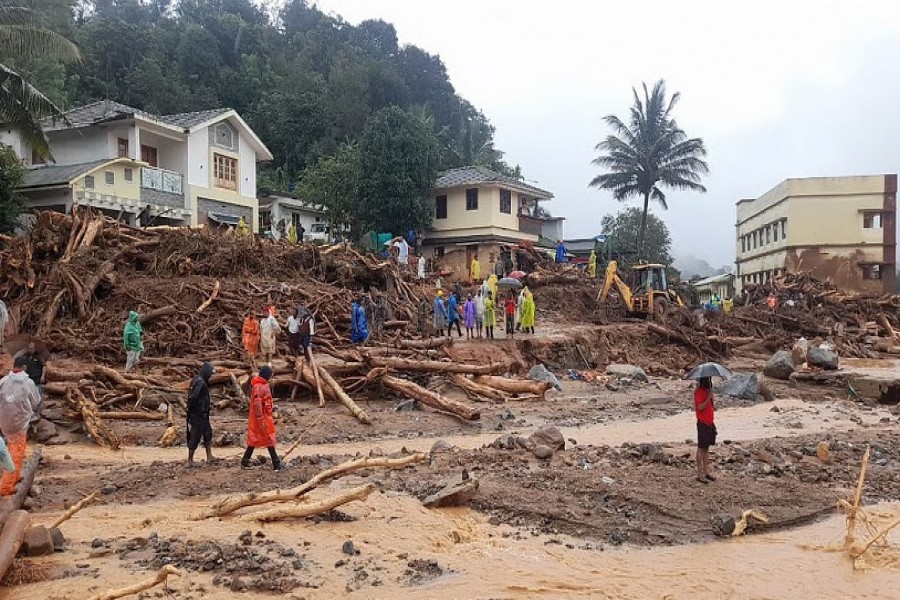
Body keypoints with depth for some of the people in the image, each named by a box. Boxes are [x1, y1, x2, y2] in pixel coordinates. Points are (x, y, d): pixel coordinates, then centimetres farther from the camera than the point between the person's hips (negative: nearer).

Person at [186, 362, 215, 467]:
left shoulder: (198, 381, 10)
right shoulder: (200, 383, -21)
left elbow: (191, 397, 14)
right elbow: (193, 398, -26)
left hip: (203, 416, 10)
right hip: (198, 416, -10)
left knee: (208, 434, 18)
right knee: (195, 437, 0)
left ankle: (209, 457, 26)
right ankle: (190, 461, 10)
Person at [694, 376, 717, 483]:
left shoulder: (707, 390, 14)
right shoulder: (699, 392, -13)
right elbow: (700, 407, -23)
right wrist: (709, 397, -23)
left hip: (709, 423, 9)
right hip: (703, 423, -9)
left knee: (706, 448, 12)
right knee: (701, 448, -3)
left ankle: (706, 472, 18)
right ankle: (699, 474, 1)